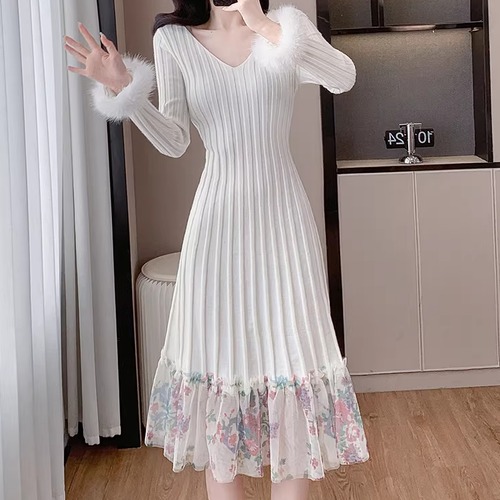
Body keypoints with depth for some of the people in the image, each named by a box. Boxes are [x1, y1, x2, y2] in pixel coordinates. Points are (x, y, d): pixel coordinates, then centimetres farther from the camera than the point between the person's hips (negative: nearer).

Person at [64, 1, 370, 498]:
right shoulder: (173, 40, 2)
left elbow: (344, 77, -17)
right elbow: (174, 141, 1)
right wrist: (122, 89, -13)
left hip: (281, 213, 0)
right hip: (218, 215, 1)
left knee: (290, 341, 3)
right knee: (218, 344, 5)